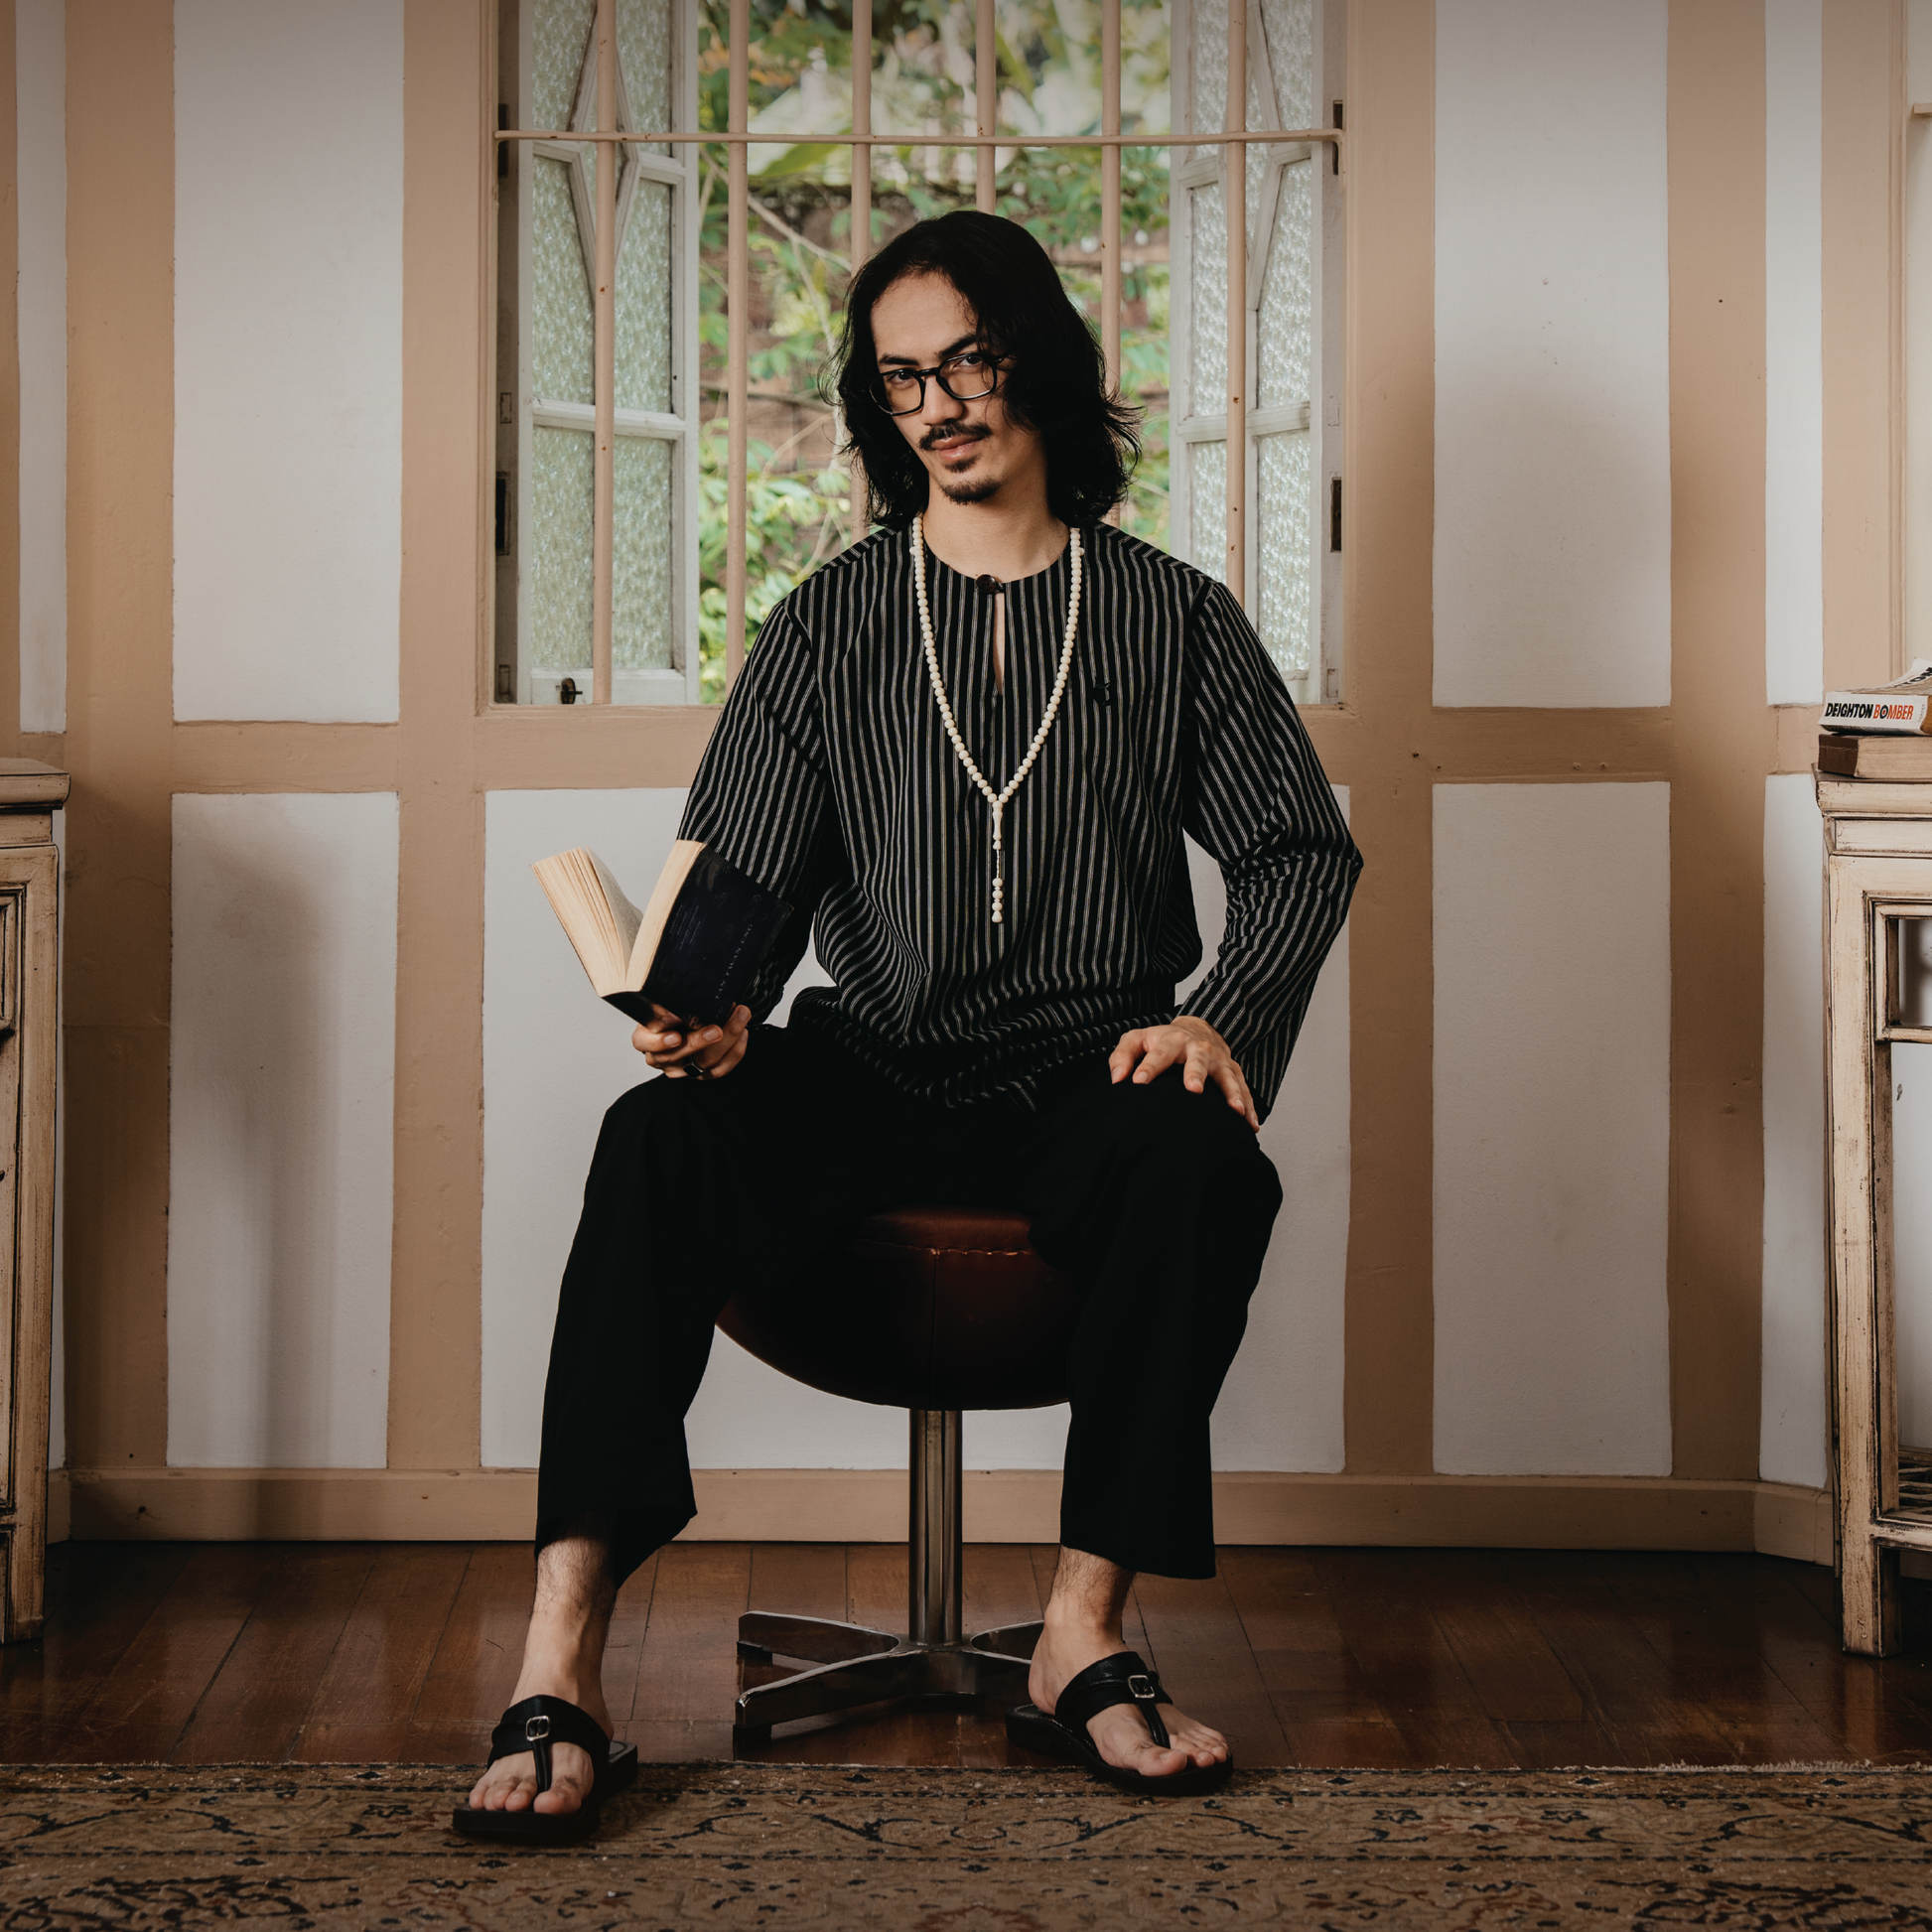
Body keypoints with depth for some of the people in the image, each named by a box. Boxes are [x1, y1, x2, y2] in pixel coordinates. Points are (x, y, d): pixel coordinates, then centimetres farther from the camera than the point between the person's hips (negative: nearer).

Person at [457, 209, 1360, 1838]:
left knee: (1200, 1167, -36)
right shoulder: (832, 625, 14)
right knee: (661, 1140, -31)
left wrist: (1230, 1022, -11)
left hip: (1091, 1087, 0)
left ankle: (1086, 1637, -28)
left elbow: (1303, 849, 9)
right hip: (870, 1078, 1)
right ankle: (561, 1665, -37)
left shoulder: (1174, 618, 13)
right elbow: (740, 875, 6)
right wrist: (710, 1010, -18)